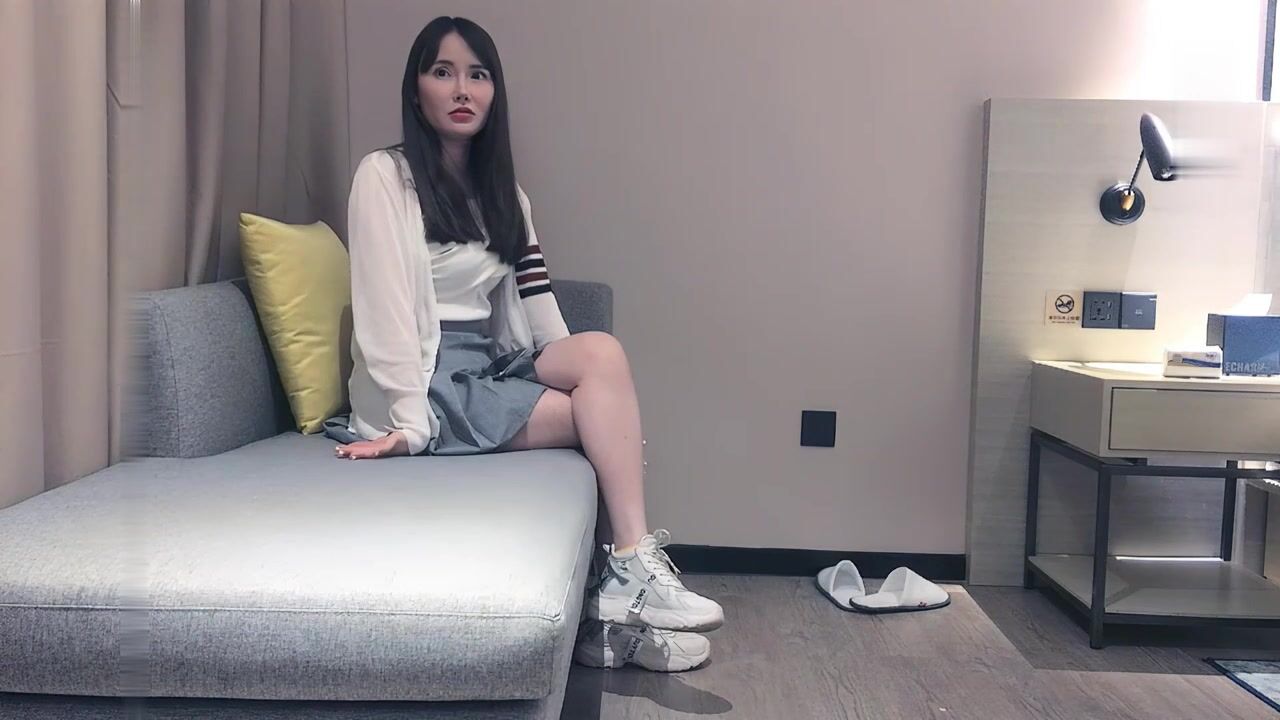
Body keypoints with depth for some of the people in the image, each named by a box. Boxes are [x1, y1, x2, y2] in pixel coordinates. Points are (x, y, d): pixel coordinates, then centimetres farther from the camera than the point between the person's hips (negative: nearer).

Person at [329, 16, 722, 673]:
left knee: (603, 350, -21)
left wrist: (576, 379, -4)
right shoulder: (384, 175, -4)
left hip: (492, 367, 6)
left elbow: (534, 303, 9)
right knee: (603, 412, -20)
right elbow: (383, 306, -14)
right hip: (430, 380, -6)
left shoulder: (503, 193, 17)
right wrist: (409, 423, -21)